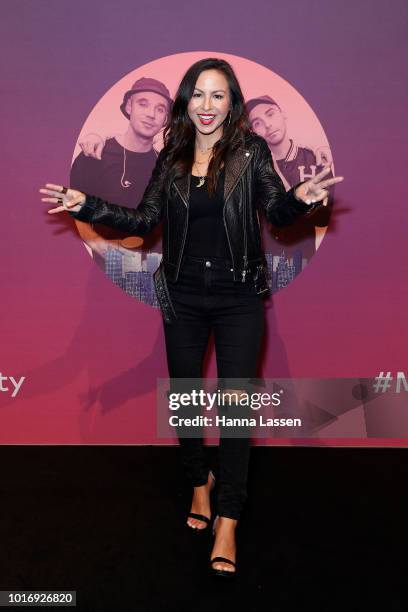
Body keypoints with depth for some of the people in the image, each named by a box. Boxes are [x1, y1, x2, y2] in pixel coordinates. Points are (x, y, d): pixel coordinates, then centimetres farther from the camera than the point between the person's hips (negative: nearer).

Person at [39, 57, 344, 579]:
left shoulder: (251, 150, -3)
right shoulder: (171, 157, 5)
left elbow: (276, 212, -12)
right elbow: (144, 219, 5)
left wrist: (299, 199, -34)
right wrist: (86, 204, -3)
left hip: (237, 296, -3)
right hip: (183, 295, 4)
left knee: (236, 400, -4)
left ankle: (228, 521, 6)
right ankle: (200, 482, 38)